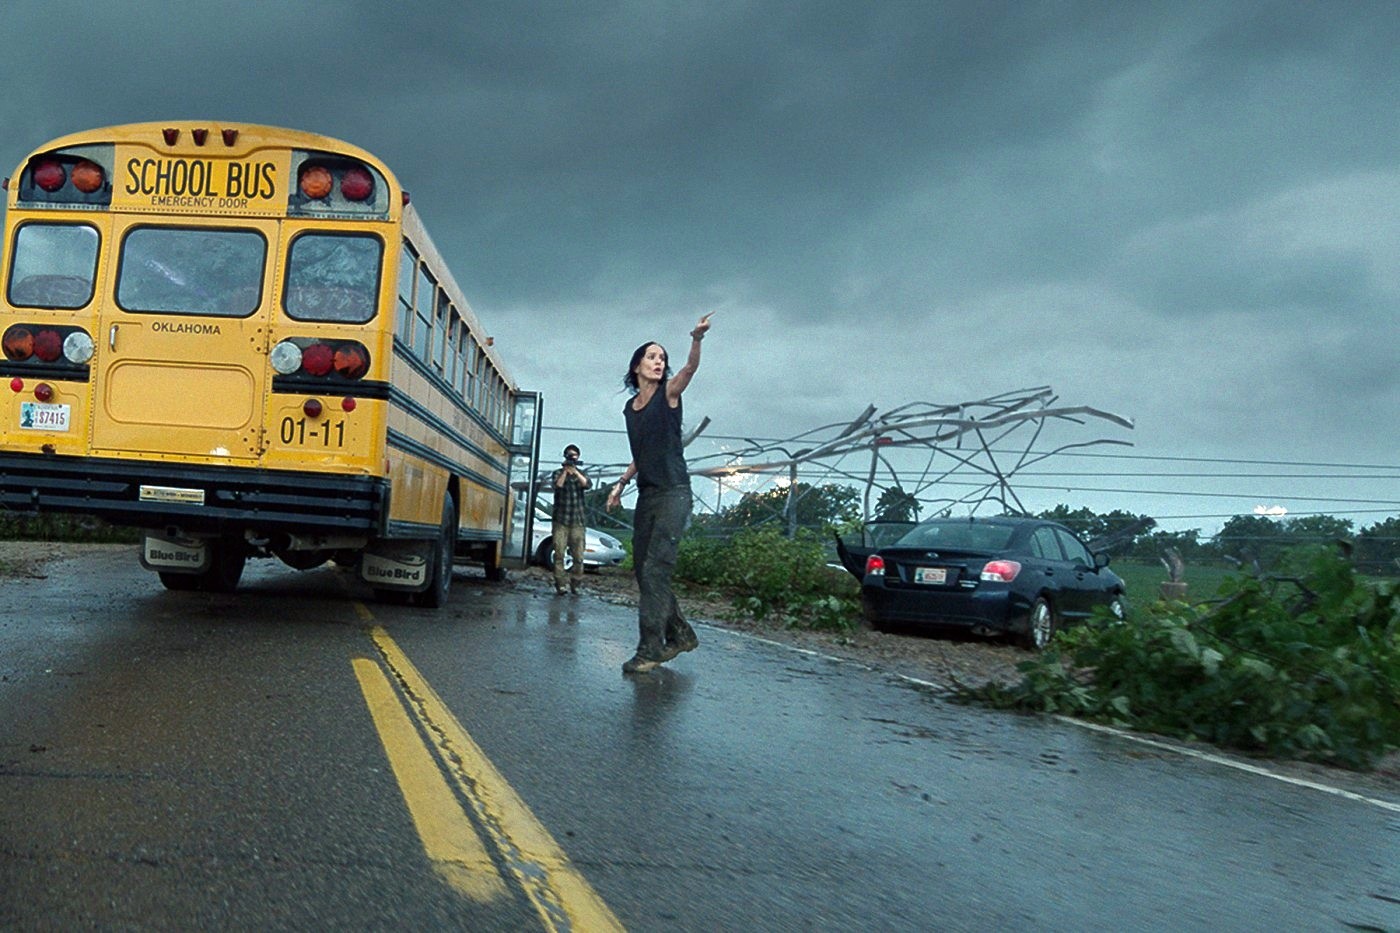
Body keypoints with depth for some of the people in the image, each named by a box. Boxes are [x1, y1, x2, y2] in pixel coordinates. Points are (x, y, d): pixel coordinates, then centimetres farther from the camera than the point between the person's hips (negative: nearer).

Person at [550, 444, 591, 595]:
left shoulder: (581, 473, 15)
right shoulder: (558, 473, 10)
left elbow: (587, 484, -7)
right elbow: (557, 486, -10)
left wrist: (575, 471, -17)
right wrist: (565, 471, -17)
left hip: (577, 521, 1)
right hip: (561, 520, -1)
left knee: (578, 555, -3)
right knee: (559, 553, -6)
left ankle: (576, 583, 5)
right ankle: (559, 584, -4)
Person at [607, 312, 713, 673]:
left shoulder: (669, 393, -1)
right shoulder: (630, 408, 15)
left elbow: (691, 368, -21)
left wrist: (697, 338, -39)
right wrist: (621, 483, 14)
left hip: (673, 494, -7)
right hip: (646, 495, 7)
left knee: (655, 570, -13)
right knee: (642, 570, 8)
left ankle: (650, 648, -11)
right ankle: (680, 634, 21)